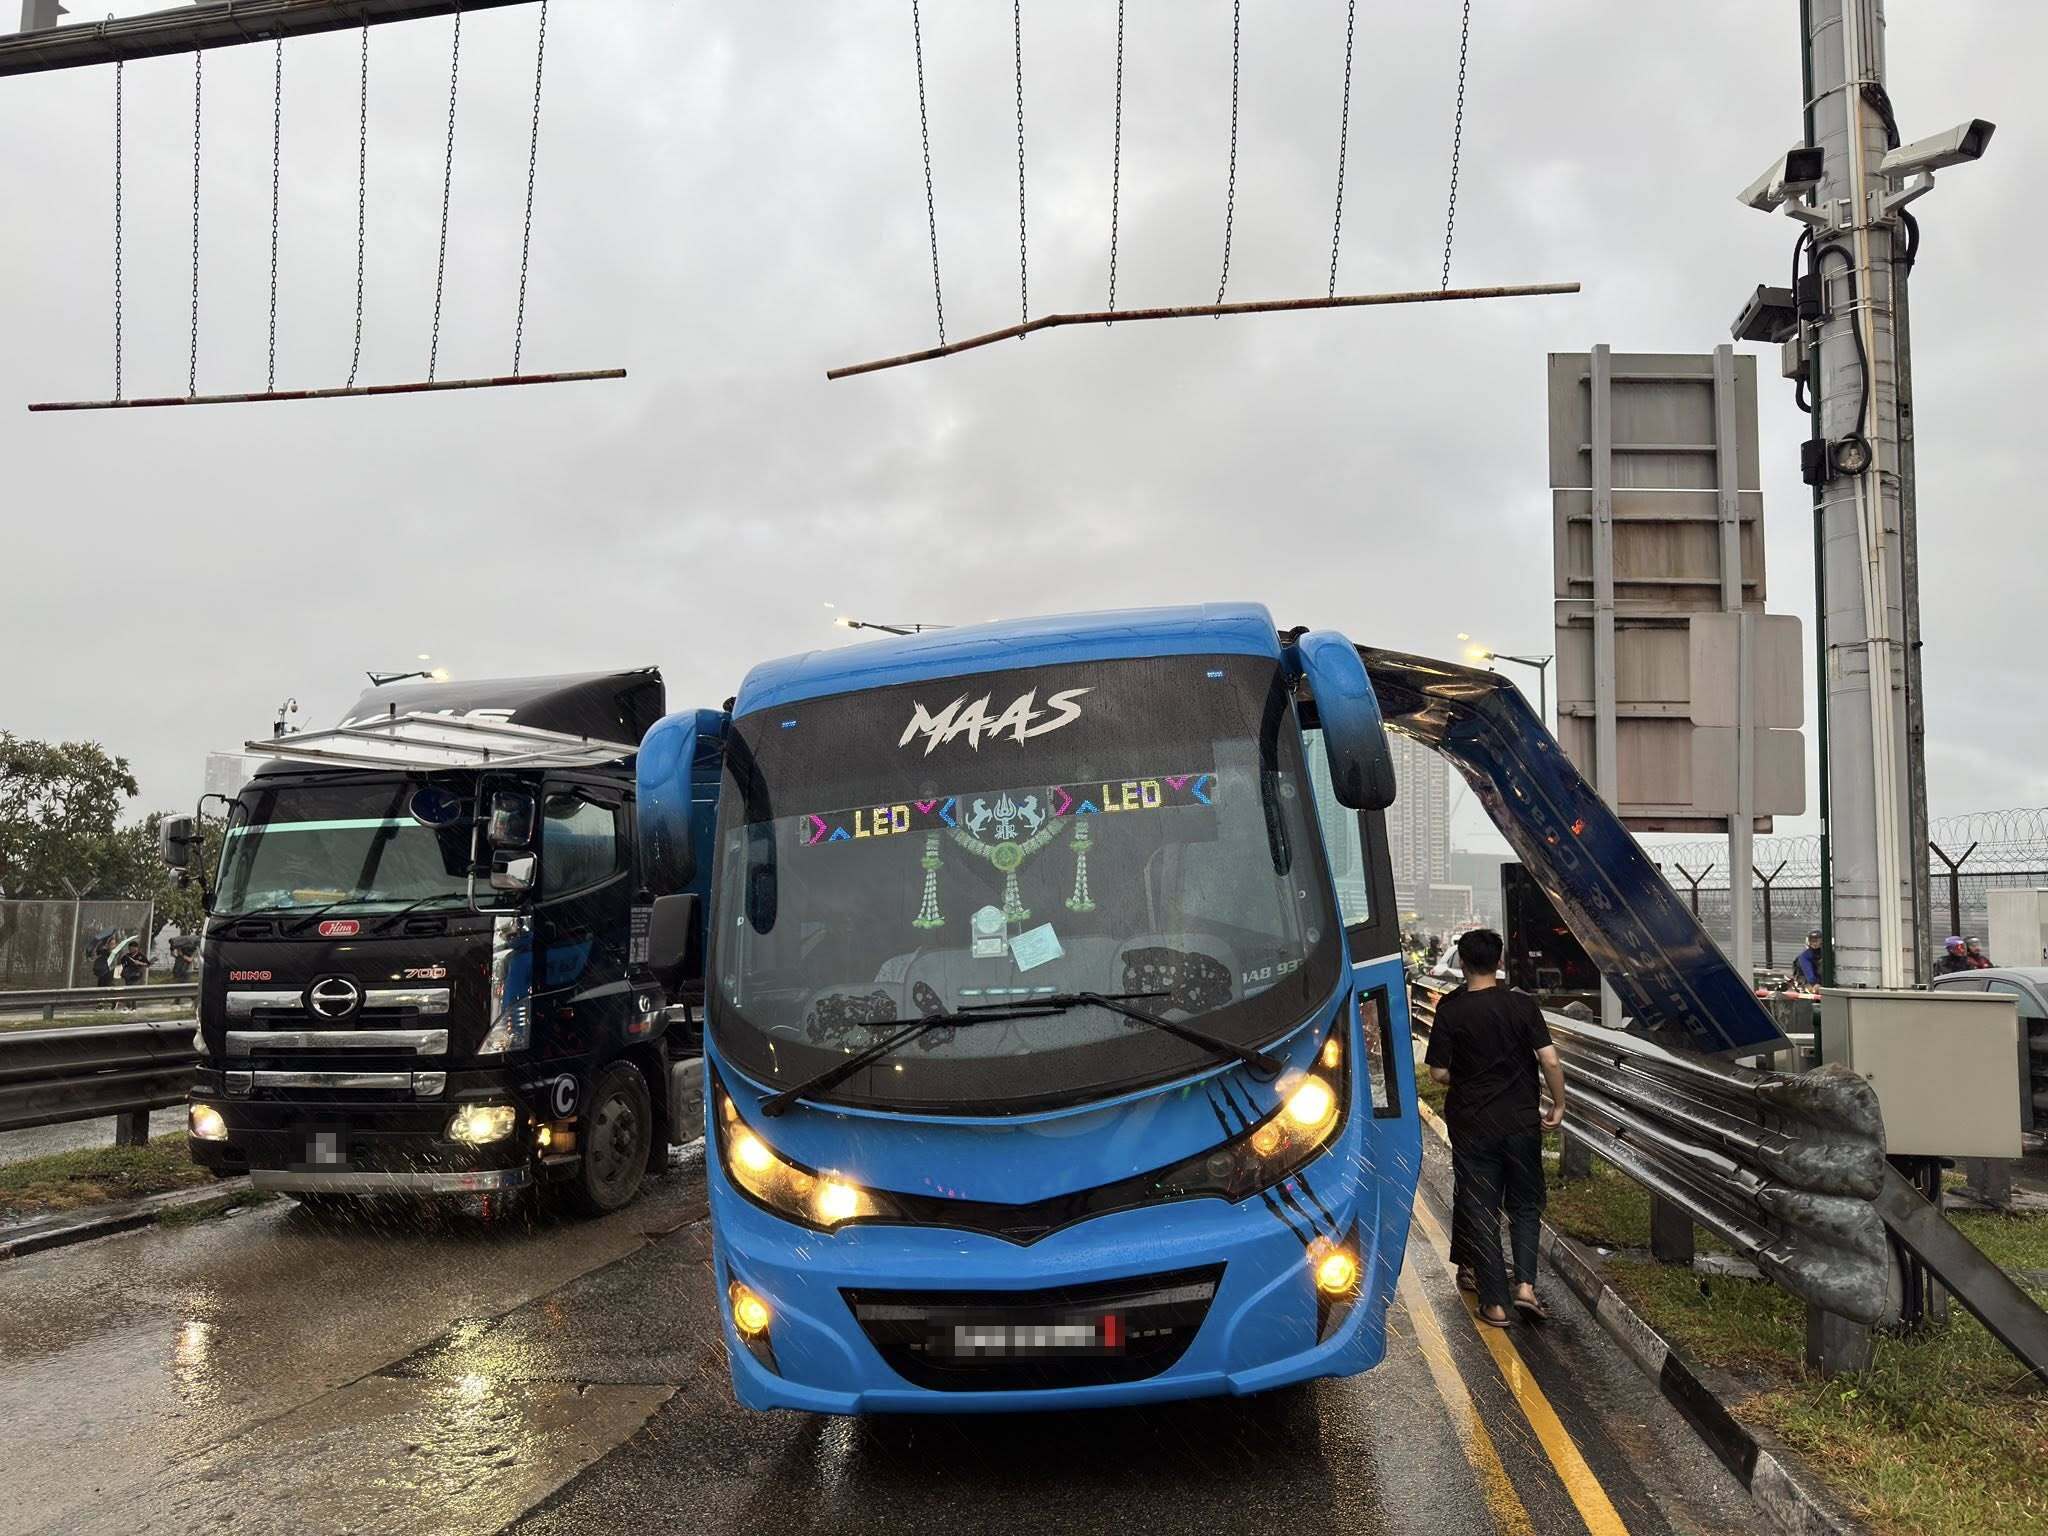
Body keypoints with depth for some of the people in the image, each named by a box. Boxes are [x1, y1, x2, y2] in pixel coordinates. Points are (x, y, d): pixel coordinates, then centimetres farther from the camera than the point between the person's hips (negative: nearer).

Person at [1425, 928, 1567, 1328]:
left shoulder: (1450, 1010, -8)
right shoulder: (1523, 1004, -6)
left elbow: (1439, 1072, -7)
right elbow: (1550, 1060, -11)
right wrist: (1558, 1105, 2)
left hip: (1472, 1126, -1)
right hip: (1521, 1123, 1)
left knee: (1480, 1211, 8)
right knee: (1526, 1205, 17)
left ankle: (1495, 1303, 10)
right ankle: (1526, 1285, 4)